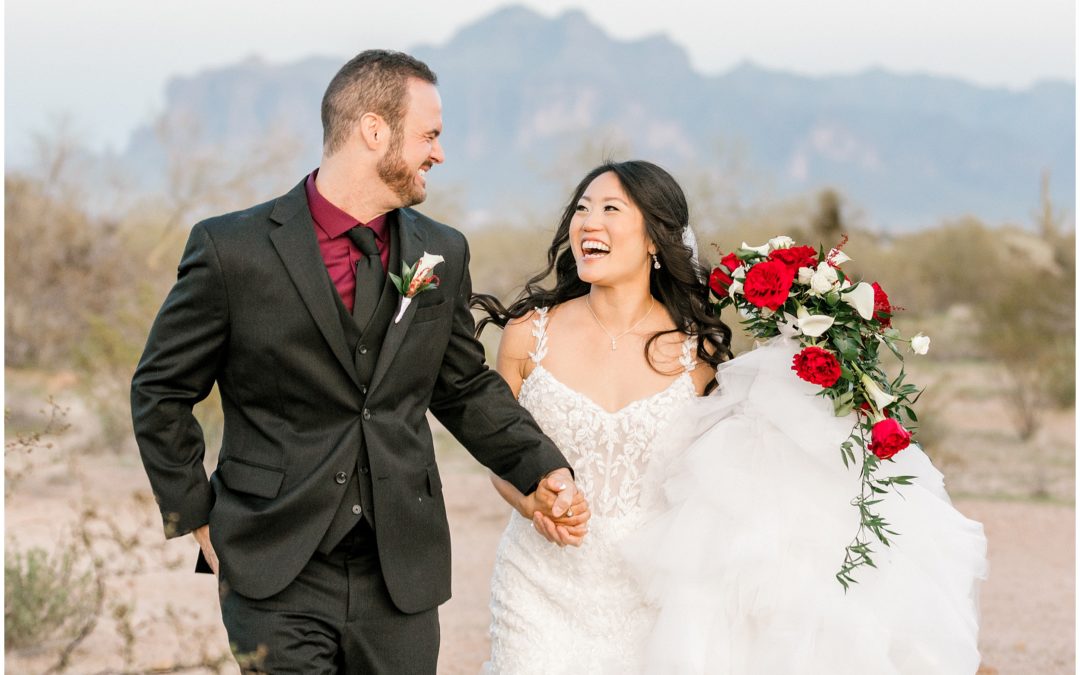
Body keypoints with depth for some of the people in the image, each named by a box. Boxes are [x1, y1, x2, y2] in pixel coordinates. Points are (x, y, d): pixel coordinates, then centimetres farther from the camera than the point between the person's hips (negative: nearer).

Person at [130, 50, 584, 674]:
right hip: (277, 578, -4)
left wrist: (540, 469, 6)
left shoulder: (443, 253, 7)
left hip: (402, 573, 4)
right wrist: (197, 516, 1)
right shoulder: (232, 249, -6)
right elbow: (161, 394, 3)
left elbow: (466, 388, 18)